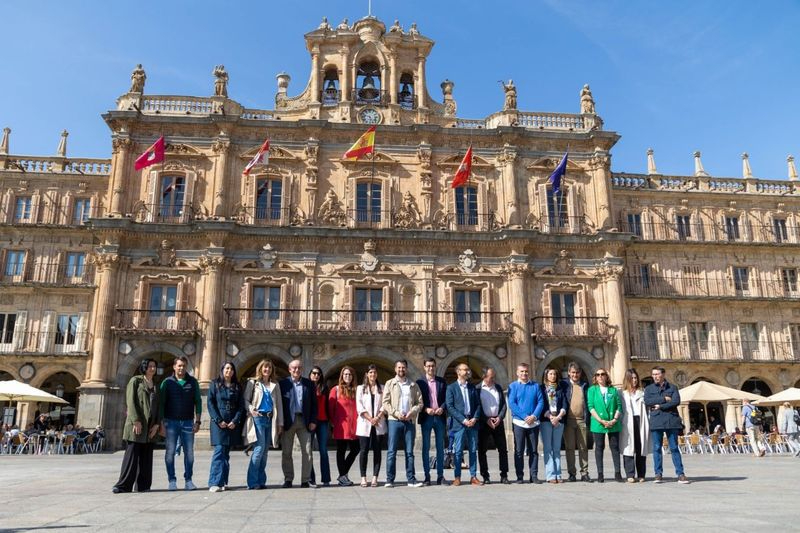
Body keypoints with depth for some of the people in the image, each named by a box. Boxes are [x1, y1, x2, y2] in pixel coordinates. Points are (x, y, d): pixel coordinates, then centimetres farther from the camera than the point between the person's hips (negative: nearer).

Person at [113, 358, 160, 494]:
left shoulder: (155, 386, 17)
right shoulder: (135, 380, 2)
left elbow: (157, 407, 14)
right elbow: (130, 402, -7)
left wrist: (156, 424, 1)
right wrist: (136, 420, -16)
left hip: (150, 426, 5)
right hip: (136, 423, -5)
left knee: (146, 456, 5)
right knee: (131, 453, -6)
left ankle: (143, 485, 9)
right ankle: (124, 484, -1)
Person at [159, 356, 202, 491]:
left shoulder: (193, 382, 7)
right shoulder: (167, 382, 3)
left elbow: (198, 402, 7)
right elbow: (161, 403, 2)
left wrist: (197, 421, 0)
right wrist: (162, 423, -5)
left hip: (188, 422, 1)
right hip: (171, 422, -1)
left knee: (189, 452, 2)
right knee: (170, 452, 2)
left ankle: (188, 480, 11)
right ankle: (172, 480, 11)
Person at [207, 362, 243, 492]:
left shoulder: (237, 387, 12)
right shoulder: (215, 384, 4)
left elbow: (241, 405, 9)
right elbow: (210, 404, -2)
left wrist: (235, 421, -5)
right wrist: (219, 420, -11)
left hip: (233, 423, 3)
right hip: (218, 422, -3)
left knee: (226, 453, 6)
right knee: (219, 451, -12)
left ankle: (223, 482, 9)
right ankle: (215, 483, -14)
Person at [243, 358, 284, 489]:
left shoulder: (275, 385, 16)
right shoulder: (252, 383, 7)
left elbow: (279, 405, 14)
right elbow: (246, 399, 3)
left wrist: (280, 423, 8)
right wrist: (251, 409, -17)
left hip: (270, 419, 4)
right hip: (258, 418, -4)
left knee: (265, 451, 4)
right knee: (260, 448, -14)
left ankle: (261, 481, 9)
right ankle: (252, 482, -9)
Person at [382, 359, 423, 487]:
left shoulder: (413, 385, 13)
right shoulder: (390, 383, 7)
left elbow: (419, 402, 9)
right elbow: (385, 402, 0)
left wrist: (412, 412, -9)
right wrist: (396, 413, -12)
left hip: (409, 421, 2)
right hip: (394, 420, -2)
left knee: (409, 452, 5)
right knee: (392, 451, -3)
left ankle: (411, 479, 9)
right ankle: (389, 480, 1)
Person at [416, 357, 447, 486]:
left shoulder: (442, 382, 9)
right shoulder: (420, 382, 4)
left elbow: (446, 398, 7)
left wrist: (442, 408, -11)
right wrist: (426, 409, -15)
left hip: (440, 417, 2)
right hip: (426, 417, -2)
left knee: (440, 447, 5)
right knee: (426, 447, 2)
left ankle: (440, 476, 11)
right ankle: (427, 476, 7)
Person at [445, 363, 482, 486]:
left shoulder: (472, 387, 14)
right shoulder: (451, 388, 1)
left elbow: (478, 404, 12)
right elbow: (449, 407, -6)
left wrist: (475, 418, -5)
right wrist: (463, 420, -13)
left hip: (472, 423, 4)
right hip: (459, 423, -4)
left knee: (473, 450, 5)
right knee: (458, 451, -2)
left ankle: (473, 477, 12)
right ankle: (457, 477, 6)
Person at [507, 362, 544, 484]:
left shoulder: (535, 386, 7)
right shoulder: (513, 386, 2)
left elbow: (541, 402, 1)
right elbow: (511, 403, -7)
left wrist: (534, 416, -14)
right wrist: (525, 417, -14)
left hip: (534, 422, 2)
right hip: (519, 422, -2)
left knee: (533, 450, 6)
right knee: (519, 451, 1)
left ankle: (534, 475, 13)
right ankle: (519, 476, 8)